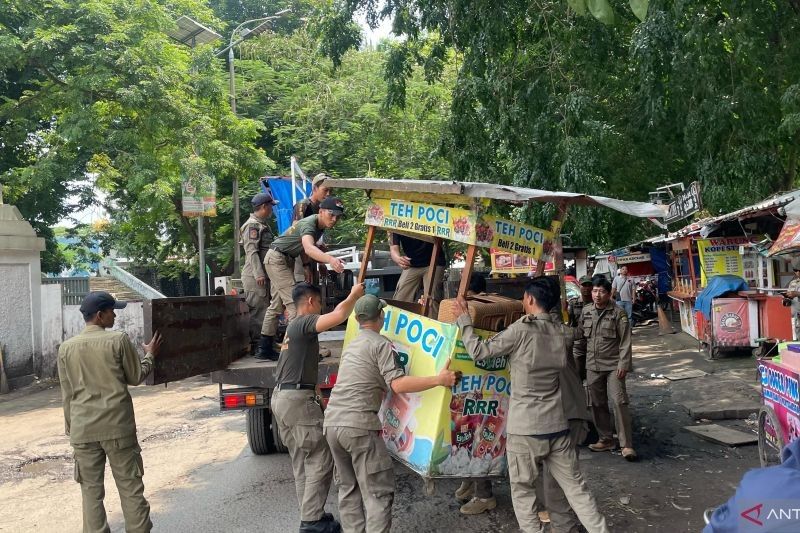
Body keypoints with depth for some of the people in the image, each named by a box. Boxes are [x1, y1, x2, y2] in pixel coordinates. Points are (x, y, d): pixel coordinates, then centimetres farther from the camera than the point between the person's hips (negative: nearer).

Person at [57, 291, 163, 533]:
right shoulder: (118, 340, -8)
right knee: (130, 486, 7)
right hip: (117, 425, -3)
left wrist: (71, 427, 18)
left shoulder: (66, 347, 4)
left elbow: (67, 394, 9)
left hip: (83, 429, 3)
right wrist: (150, 355, 18)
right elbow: (136, 377, 2)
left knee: (91, 489, 10)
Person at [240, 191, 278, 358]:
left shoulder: (263, 225, 21)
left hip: (262, 275, 10)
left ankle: (258, 346, 17)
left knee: (261, 311, 11)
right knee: (258, 310, -9)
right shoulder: (252, 225, -9)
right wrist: (259, 274, -23)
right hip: (255, 276, -10)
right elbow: (251, 251, -17)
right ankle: (258, 348, -7)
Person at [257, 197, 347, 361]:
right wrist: (330, 259, -67)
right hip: (277, 258, -10)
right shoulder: (309, 224, -29)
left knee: (277, 304, 13)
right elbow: (309, 248, -51)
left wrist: (307, 266, 4)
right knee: (294, 302, -18)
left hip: (287, 260, 10)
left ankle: (264, 347, 21)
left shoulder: (321, 226, 0)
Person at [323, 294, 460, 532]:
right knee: (378, 491, -3)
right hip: (359, 425, -8)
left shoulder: (351, 345, 20)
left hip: (332, 421, 8)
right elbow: (398, 384, -17)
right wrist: (438, 380, -20)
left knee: (348, 488, 16)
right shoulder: (382, 344, -5)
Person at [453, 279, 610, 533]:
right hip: (557, 425, 5)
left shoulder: (521, 330, -13)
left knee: (523, 490, 10)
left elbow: (479, 351, -11)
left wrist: (464, 318, 1)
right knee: (575, 486, 14)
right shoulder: (563, 333, 4)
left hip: (524, 427, -5)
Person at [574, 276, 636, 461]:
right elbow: (580, 338, 14)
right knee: (597, 403, 11)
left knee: (618, 401, -11)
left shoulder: (618, 313, -7)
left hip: (613, 365, -5)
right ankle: (606, 439, 25)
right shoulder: (586, 311, 7)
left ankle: (626, 444, -5)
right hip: (592, 365, 5)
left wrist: (623, 364, -15)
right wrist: (577, 360, 13)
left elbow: (625, 341, -9)